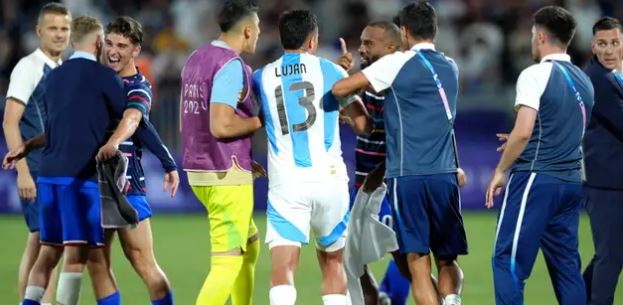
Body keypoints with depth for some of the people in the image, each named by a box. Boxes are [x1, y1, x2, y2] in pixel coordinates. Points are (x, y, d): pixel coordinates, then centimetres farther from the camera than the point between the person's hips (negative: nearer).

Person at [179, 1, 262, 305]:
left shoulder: (195, 59, 11)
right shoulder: (232, 65, -16)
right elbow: (221, 126, -25)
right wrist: (259, 121, -8)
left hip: (198, 169, 9)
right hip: (228, 176, -9)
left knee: (249, 244, 24)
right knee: (228, 263, -8)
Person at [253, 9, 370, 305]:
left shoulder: (262, 77, 8)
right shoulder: (329, 70, 3)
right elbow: (363, 124, 5)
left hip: (285, 184, 0)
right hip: (328, 179, 0)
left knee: (283, 268, -10)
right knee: (333, 262, 19)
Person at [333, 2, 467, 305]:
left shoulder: (397, 64, -4)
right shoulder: (450, 68, 13)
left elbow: (340, 89, -8)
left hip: (406, 176, -3)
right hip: (444, 175, 4)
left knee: (418, 262, -2)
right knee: (447, 260, 10)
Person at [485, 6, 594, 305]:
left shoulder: (535, 75, -9)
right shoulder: (583, 81, 13)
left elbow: (523, 131, -16)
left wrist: (500, 171, -5)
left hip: (536, 179, -7)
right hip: (571, 182, 7)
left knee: (508, 260, -4)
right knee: (566, 264, 9)